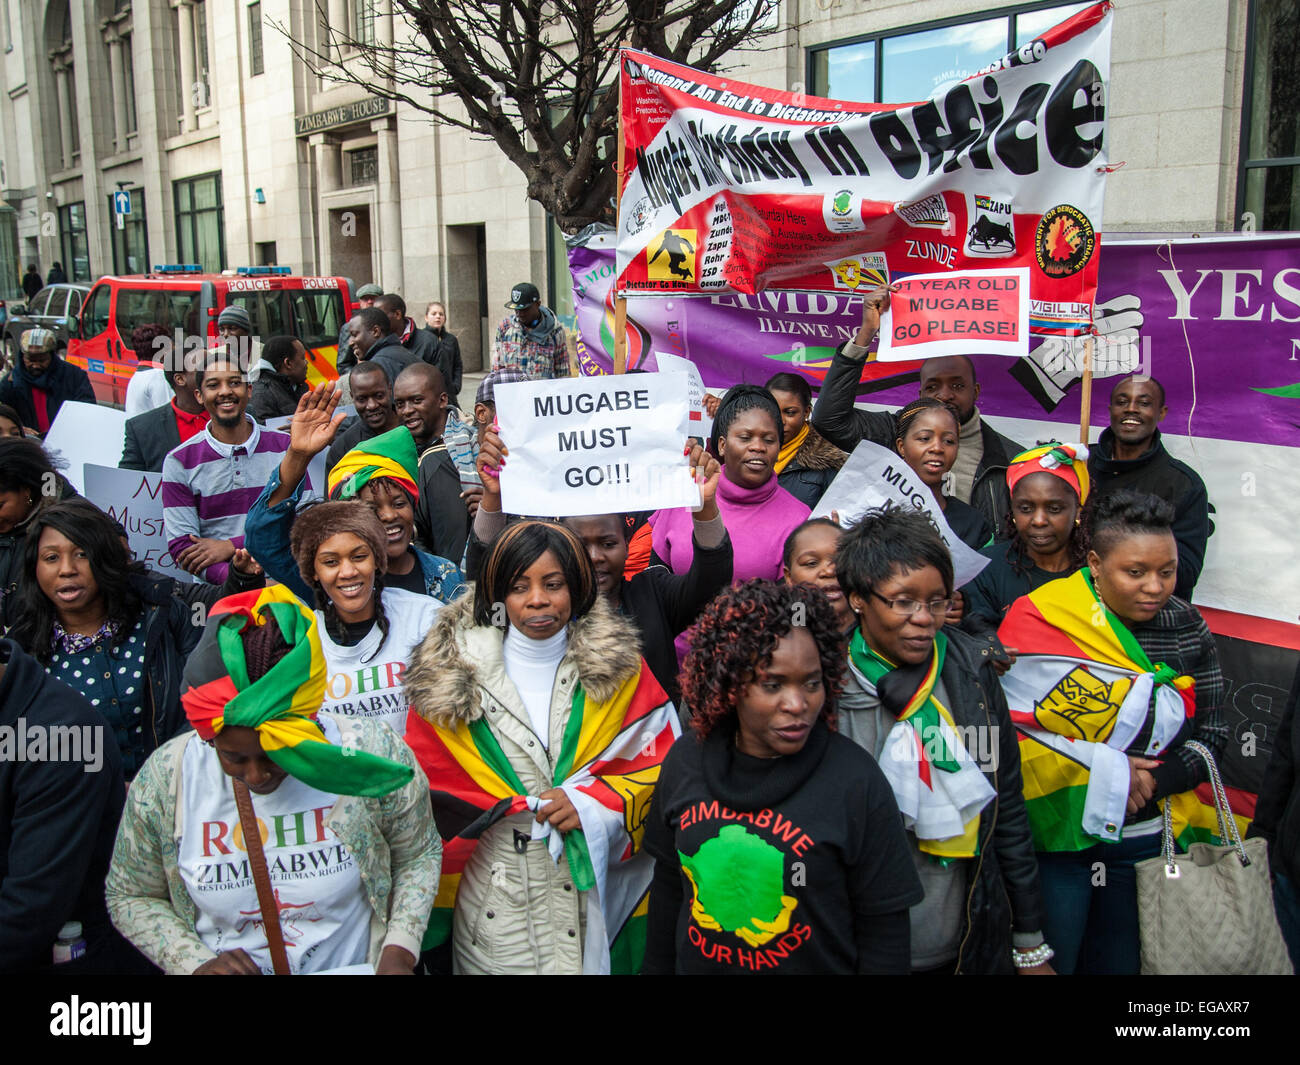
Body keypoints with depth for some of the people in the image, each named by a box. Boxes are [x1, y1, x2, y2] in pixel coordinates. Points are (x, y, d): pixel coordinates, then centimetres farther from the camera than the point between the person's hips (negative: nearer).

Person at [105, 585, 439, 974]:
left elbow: (419, 856, 1)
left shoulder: (374, 755, -15)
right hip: (228, 967, 1)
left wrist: (399, 954, -10)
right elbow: (131, 898, 4)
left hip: (355, 968, -1)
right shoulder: (163, 781, -10)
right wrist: (196, 964, -9)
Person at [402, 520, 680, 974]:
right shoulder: (449, 674, -2)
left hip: (589, 882, 1)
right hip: (492, 889, 0)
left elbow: (662, 762, 0)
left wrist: (594, 803, -13)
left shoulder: (618, 666, 0)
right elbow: (428, 783, 1)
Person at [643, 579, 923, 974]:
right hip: (694, 962, 3)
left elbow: (882, 931, -13)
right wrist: (656, 966, 7)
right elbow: (668, 886, 3)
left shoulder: (856, 781, -19)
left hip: (819, 962, -3)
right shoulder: (684, 762, -9)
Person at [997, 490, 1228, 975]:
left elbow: (1210, 732, 5)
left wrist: (1152, 780, -12)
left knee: (1121, 962, 19)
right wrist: (1105, 770, -18)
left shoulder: (1185, 625, 1)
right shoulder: (1038, 620, -14)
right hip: (1057, 829, -4)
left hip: (1144, 836, 5)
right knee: (1047, 962, 8)